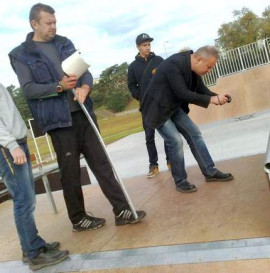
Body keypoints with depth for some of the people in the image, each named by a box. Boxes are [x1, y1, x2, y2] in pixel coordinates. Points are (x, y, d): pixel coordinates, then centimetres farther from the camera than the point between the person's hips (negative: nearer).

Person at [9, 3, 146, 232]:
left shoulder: (65, 43, 15)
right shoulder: (21, 55, 1)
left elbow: (85, 69, 9)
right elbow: (29, 89, -7)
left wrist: (85, 86, -14)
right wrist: (59, 87, -20)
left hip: (83, 113, 5)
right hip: (59, 120, -4)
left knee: (101, 162, 4)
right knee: (70, 171, 3)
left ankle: (122, 210, 11)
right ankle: (78, 219, 21)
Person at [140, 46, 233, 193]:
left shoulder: (193, 68, -1)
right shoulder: (174, 64, -28)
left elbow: (200, 88, 5)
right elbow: (183, 93, -31)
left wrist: (216, 96, -14)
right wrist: (211, 99, -26)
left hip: (174, 107, 9)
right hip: (158, 109, -8)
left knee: (194, 134, 4)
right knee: (175, 141, -13)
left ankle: (210, 172, 14)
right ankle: (180, 182, 4)